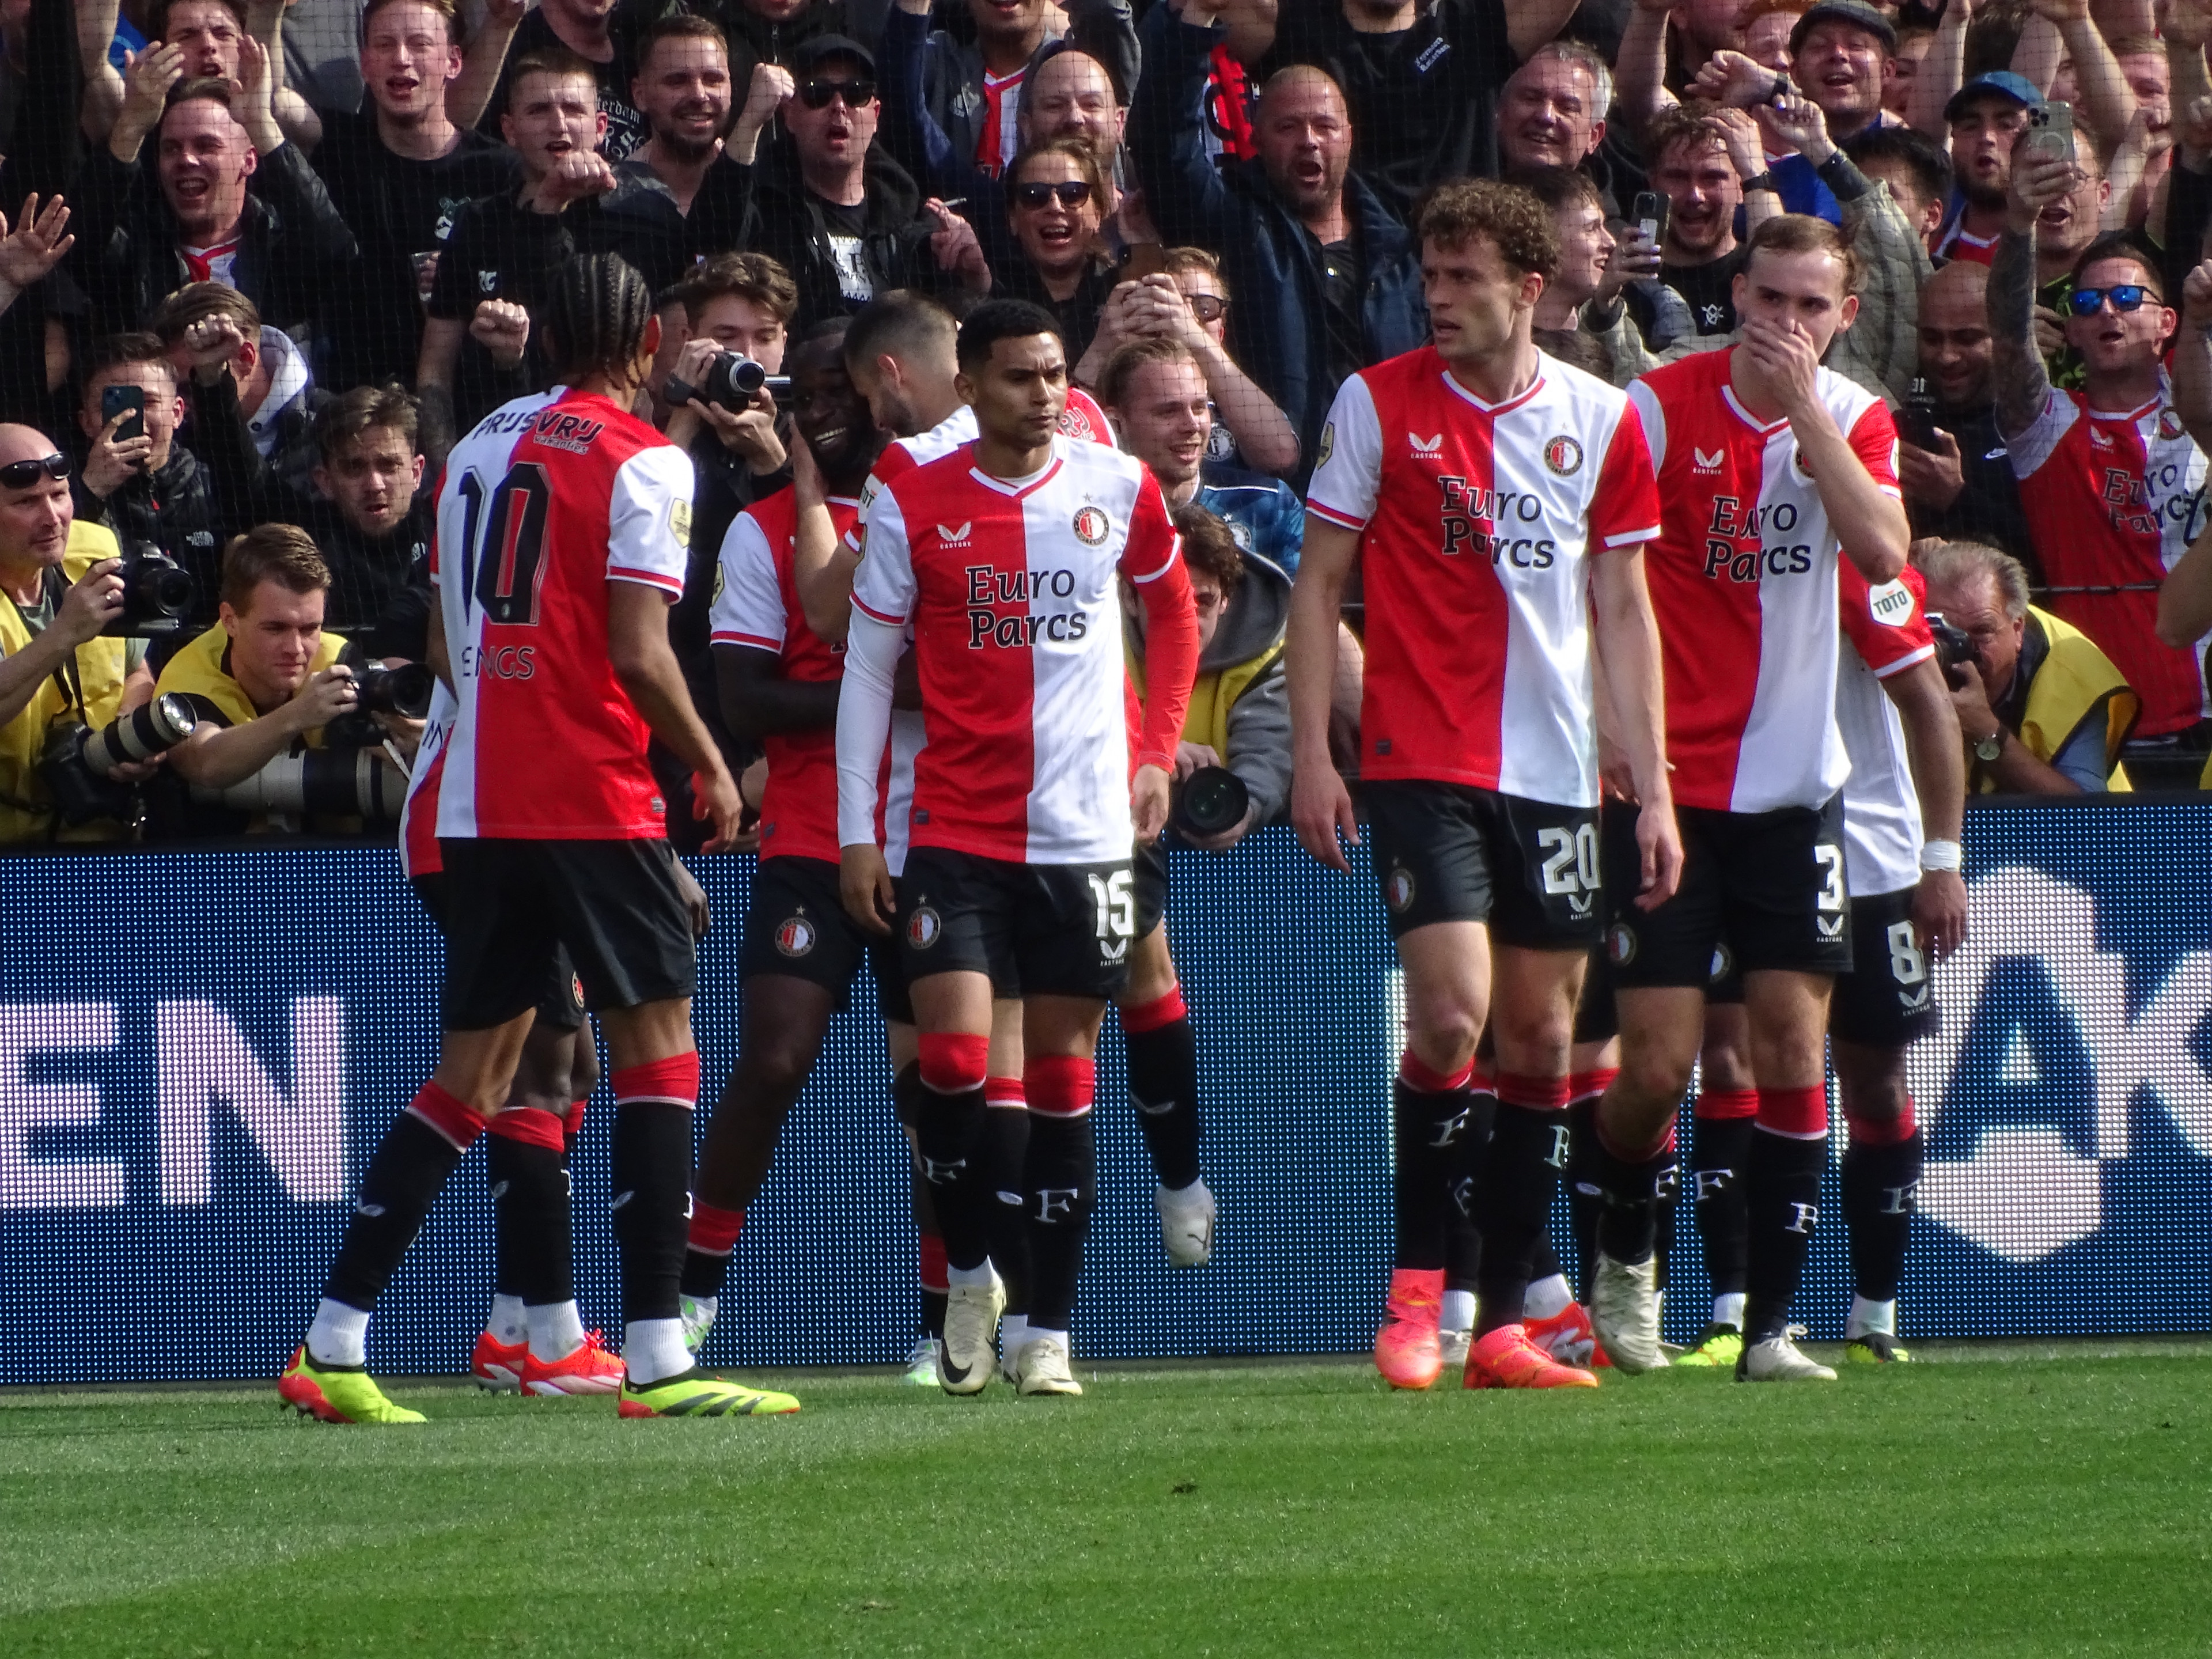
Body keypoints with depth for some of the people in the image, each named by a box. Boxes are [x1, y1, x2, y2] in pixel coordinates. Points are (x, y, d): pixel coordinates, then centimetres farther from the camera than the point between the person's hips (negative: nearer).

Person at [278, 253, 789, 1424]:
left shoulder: (480, 448, 14)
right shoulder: (641, 461, -6)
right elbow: (640, 653, -13)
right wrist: (710, 765, 0)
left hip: (479, 800, 7)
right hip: (594, 794, -7)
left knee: (473, 1069, 10)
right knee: (658, 1043, -3)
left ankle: (332, 1344, 6)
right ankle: (655, 1359, -10)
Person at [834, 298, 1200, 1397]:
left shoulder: (1117, 489, 3)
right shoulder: (911, 508, -1)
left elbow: (1172, 607, 20)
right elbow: (867, 669, 4)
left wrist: (1157, 751, 11)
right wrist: (857, 834, 1)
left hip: (1085, 830, 1)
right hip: (956, 830, -1)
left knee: (1062, 1075, 3)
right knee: (952, 1056, -15)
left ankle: (1049, 1331, 8)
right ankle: (969, 1275, 9)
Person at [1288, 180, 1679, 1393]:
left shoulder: (1601, 422, 5)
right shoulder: (1378, 404, -1)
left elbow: (1625, 613, 9)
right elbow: (1319, 582, 3)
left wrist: (1654, 790, 5)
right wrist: (1310, 755, -4)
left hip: (1556, 774, 3)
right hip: (1421, 764, -3)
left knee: (1540, 1039, 5)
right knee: (1453, 1010, -17)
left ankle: (1502, 1325, 12)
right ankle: (1413, 1290, -1)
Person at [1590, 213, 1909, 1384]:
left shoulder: (1853, 419, 4)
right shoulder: (1661, 406, -6)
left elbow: (1883, 550, -14)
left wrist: (1802, 405, -17)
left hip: (1792, 782, 3)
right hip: (1669, 779, -3)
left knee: (1791, 1043, -3)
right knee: (1656, 1062, -6)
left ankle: (1770, 1325, 2)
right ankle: (1623, 1256, 23)